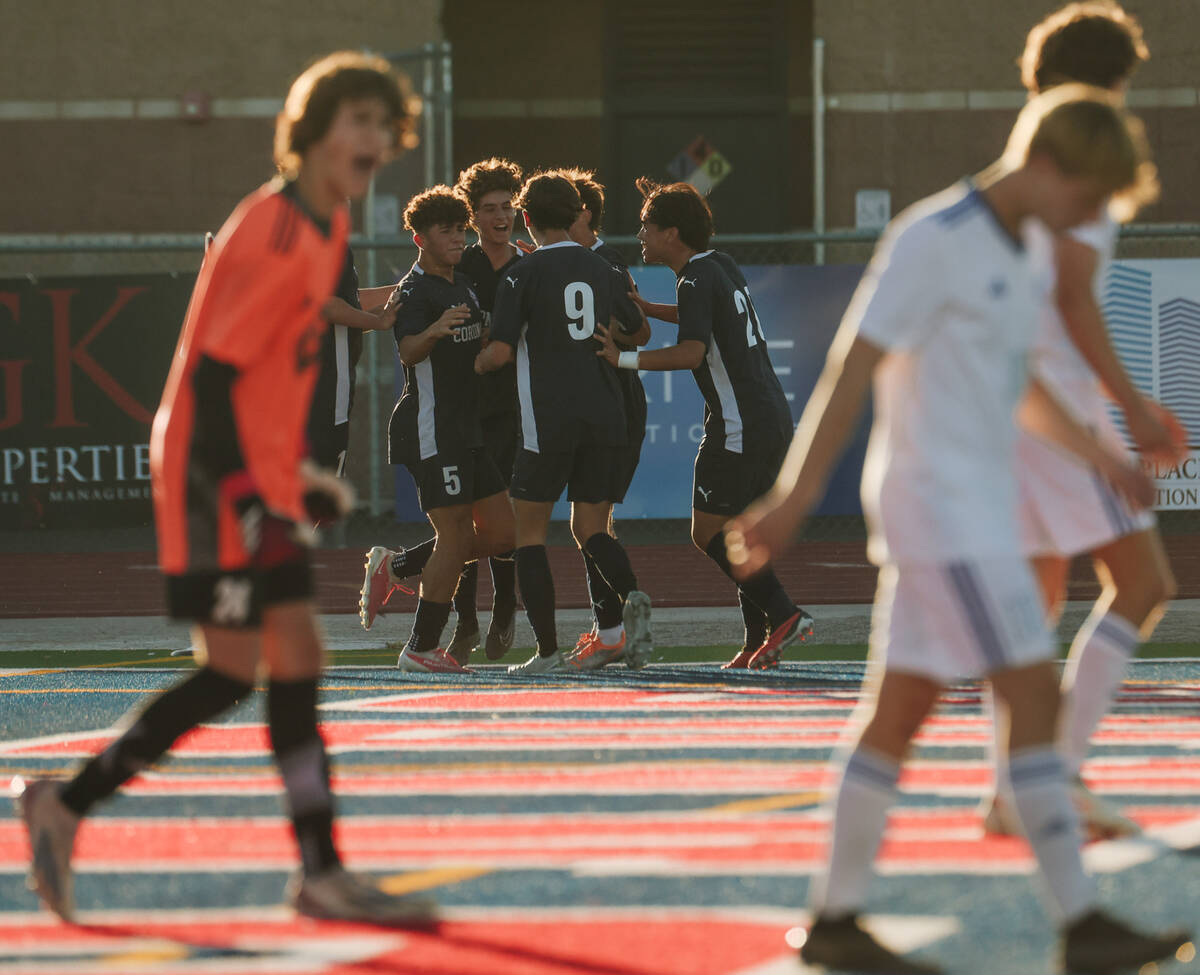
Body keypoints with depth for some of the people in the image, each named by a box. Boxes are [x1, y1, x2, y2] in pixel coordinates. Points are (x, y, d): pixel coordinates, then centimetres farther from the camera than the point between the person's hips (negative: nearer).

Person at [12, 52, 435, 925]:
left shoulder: (324, 229, 12)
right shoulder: (276, 232, -17)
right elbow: (213, 371, -21)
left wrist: (293, 476, 19)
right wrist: (244, 492, -24)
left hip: (261, 481, 9)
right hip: (218, 482, -9)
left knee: (297, 659, 5)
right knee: (234, 670, -8)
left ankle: (323, 872, 5)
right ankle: (65, 804, 3)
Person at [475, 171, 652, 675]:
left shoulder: (523, 275, -4)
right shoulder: (603, 270, 10)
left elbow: (500, 352, -11)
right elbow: (638, 331, 24)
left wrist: (477, 363, 11)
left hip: (548, 420, -4)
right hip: (606, 416, 4)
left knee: (529, 532, 7)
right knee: (591, 528, 14)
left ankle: (548, 650, -1)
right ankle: (631, 598, -16)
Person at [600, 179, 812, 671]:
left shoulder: (696, 282, -13)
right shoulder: (722, 266, 15)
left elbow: (691, 352, -27)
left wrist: (622, 358, -22)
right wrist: (645, 308, 35)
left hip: (739, 425, -9)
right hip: (773, 416, 9)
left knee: (708, 533, -4)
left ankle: (783, 615, -13)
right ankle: (758, 642, 7)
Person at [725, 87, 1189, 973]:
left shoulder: (1012, 254, 13)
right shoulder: (933, 239, -14)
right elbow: (853, 368, -17)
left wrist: (1098, 453, 36)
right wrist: (795, 499, -21)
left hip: (978, 512, 9)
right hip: (940, 507, -9)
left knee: (901, 708, 9)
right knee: (1035, 699, -11)